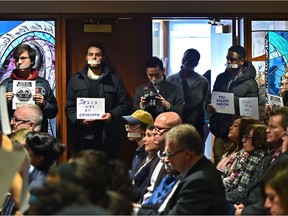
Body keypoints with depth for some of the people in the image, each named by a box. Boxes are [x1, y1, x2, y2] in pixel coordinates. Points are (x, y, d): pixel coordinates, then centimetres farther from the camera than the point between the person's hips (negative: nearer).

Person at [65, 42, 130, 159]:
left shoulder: (114, 80, 11)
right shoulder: (75, 80, 12)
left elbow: (124, 104, 7)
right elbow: (69, 107, 8)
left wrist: (112, 115, -11)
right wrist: (79, 119, -11)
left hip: (108, 137, 0)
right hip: (84, 137, 0)